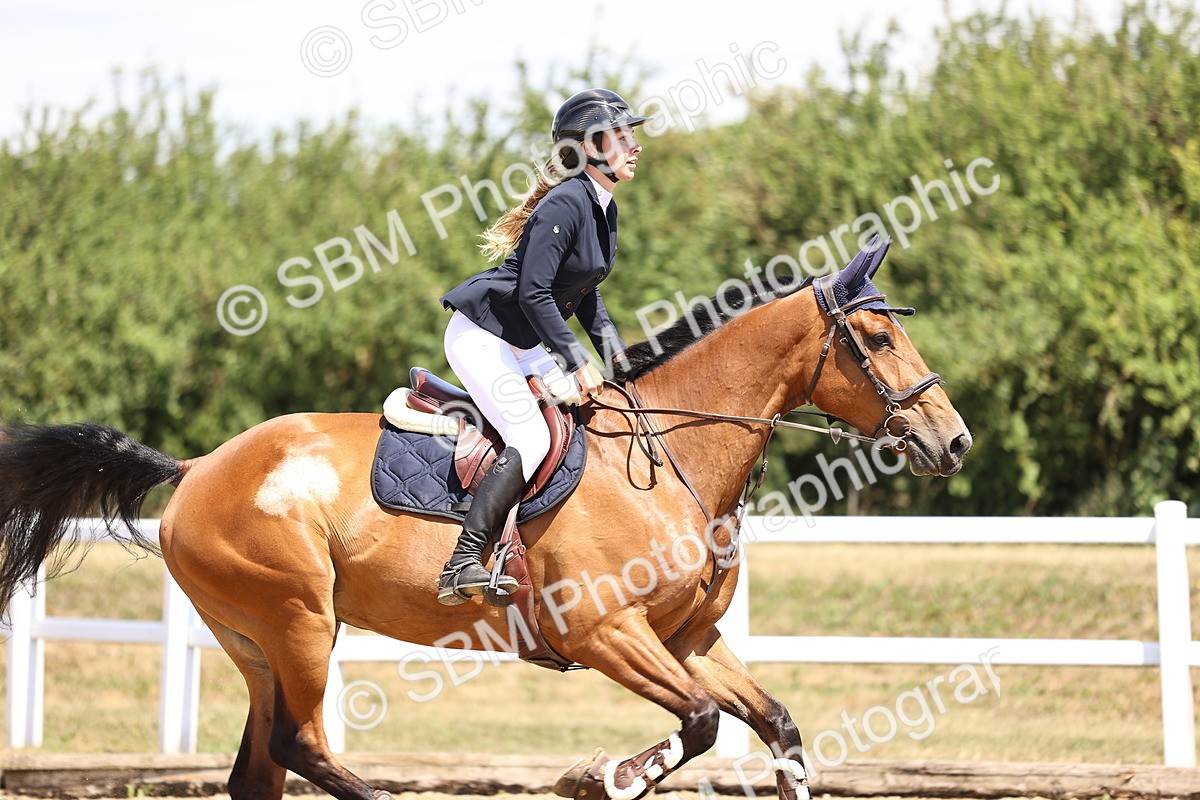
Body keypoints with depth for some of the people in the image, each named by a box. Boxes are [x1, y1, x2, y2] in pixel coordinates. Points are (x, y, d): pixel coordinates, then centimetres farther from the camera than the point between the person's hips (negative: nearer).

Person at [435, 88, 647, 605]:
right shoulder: (567, 202, -20)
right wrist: (577, 361, -23)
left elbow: (582, 291, 18)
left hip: (524, 345, 10)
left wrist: (613, 349, 5)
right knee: (532, 438, -23)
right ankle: (461, 568, -26)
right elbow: (533, 293, -25)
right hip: (481, 335, -10)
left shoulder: (604, 209, 9)